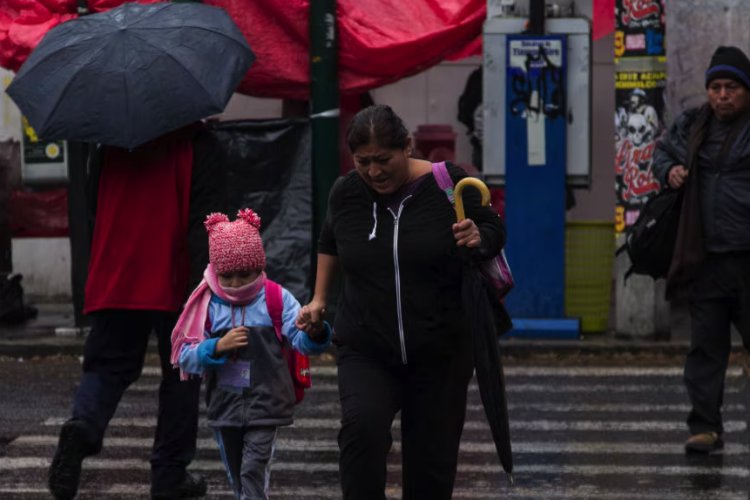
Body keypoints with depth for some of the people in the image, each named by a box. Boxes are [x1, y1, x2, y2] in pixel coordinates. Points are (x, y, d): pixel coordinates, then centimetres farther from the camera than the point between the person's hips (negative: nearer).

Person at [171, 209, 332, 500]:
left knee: (254, 473, -11)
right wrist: (217, 347, -21)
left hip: (264, 405, -3)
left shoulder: (276, 300, -5)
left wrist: (313, 333, -36)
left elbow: (301, 341, -13)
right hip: (225, 406, 3)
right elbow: (186, 357, -4)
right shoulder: (207, 305, -2)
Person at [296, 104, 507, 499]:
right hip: (366, 351, 1)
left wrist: (478, 238, -19)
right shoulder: (346, 193, -2)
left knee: (431, 456, 4)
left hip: (440, 351, -1)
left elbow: (495, 230, 3)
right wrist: (319, 299, 17)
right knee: (361, 429, -24)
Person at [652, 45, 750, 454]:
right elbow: (662, 151, 30)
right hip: (708, 259, 4)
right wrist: (668, 170, 9)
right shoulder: (691, 126, 11)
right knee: (706, 346, 5)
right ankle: (705, 426, 9)